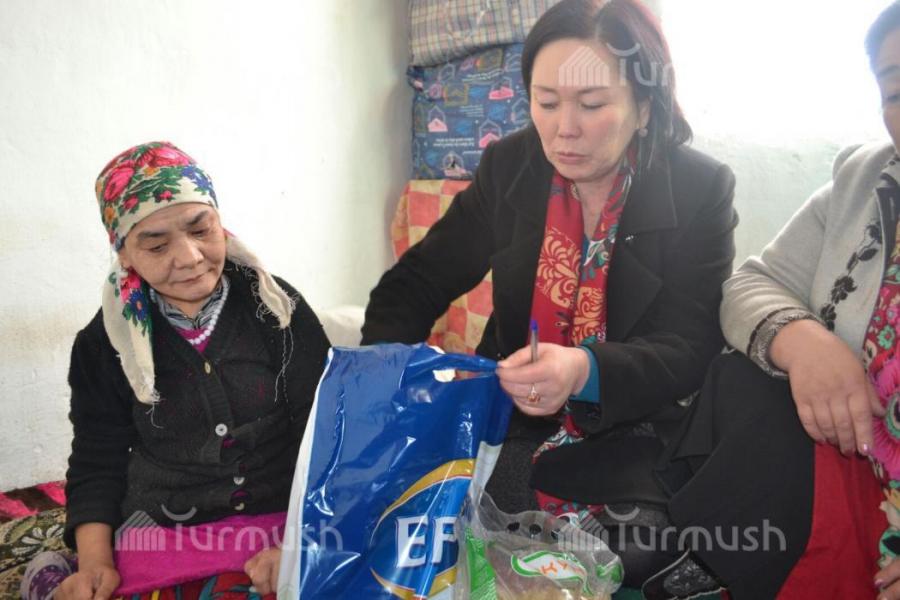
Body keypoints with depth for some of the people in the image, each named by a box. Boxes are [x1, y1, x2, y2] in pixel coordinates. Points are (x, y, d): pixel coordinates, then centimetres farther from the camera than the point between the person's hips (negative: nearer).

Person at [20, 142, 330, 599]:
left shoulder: (278, 308, -5)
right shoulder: (104, 344, -1)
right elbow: (97, 467, 6)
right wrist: (94, 562, -11)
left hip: (284, 522, -1)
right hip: (161, 539, 2)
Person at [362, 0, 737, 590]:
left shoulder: (701, 188, -8)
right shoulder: (509, 167, -1)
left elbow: (689, 350, -13)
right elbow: (415, 284, 2)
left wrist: (586, 371, -34)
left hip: (633, 434, -2)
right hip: (510, 418, 3)